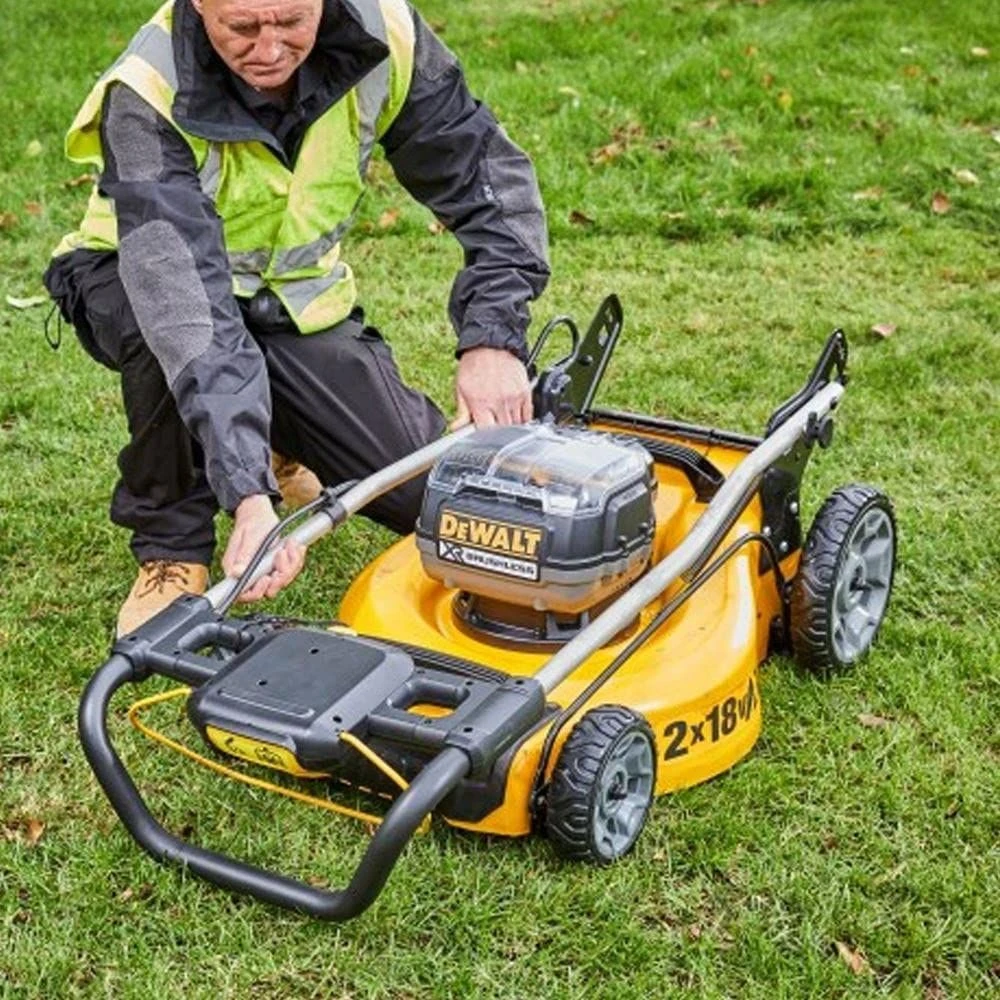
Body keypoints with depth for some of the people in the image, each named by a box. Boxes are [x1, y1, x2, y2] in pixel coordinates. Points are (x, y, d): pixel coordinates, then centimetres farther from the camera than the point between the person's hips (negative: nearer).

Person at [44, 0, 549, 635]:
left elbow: (492, 176, -13)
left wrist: (492, 341, -26)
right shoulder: (149, 95, -32)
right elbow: (185, 301, -44)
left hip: (300, 301, 3)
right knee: (173, 327, -40)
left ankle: (277, 438, 21)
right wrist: (249, 498, -53)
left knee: (431, 491, -11)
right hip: (134, 286, -3)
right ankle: (172, 547, -14)